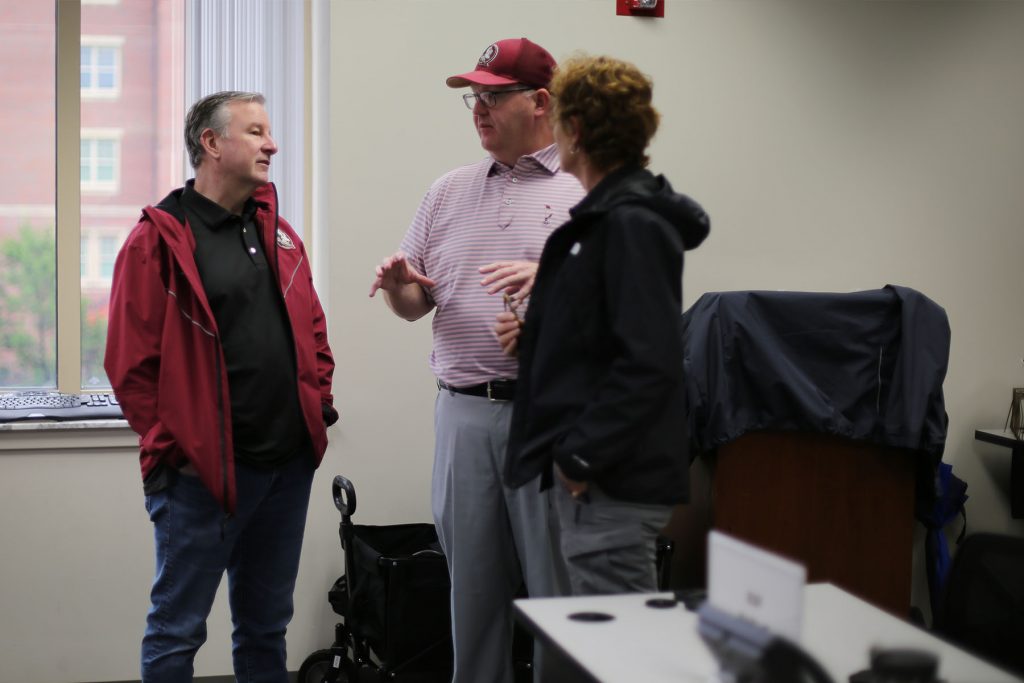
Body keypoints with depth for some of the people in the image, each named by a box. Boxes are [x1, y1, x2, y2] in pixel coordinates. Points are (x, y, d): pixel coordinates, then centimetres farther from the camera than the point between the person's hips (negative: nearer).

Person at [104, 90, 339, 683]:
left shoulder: (278, 233, 13)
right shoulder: (158, 241, -8)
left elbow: (313, 331, 20)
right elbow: (131, 363, -10)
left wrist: (318, 405, 9)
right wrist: (170, 449, -11)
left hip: (290, 466, 6)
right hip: (203, 472, -6)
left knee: (267, 627, 17)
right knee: (177, 631, 4)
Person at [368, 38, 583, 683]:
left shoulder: (589, 188, 0)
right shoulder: (449, 192, 16)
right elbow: (416, 303, 19)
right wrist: (398, 287, -4)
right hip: (463, 411, 5)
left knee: (559, 587, 0)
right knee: (472, 585, 12)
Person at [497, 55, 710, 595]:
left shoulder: (632, 224, -17)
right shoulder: (602, 216, 15)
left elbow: (649, 362, -25)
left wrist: (582, 455, -21)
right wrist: (532, 337, 9)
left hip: (614, 488, -10)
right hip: (596, 479, 10)